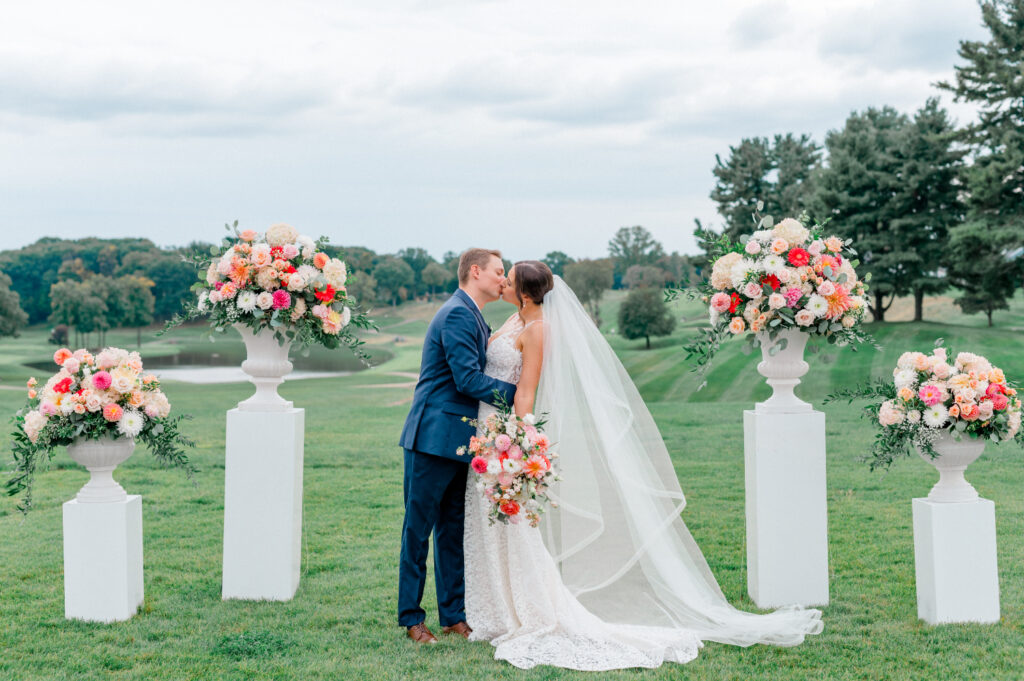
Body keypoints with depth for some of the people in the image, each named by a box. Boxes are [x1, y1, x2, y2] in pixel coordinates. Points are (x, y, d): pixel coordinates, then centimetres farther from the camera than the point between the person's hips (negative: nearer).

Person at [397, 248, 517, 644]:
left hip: (458, 441, 10)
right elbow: (469, 380, -21)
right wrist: (518, 392, -13)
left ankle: (454, 615, 20)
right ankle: (411, 619, 8)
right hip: (434, 438, -10)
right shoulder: (457, 315, -14)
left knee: (454, 530, 13)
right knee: (418, 529, 0)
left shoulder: (472, 317, 18)